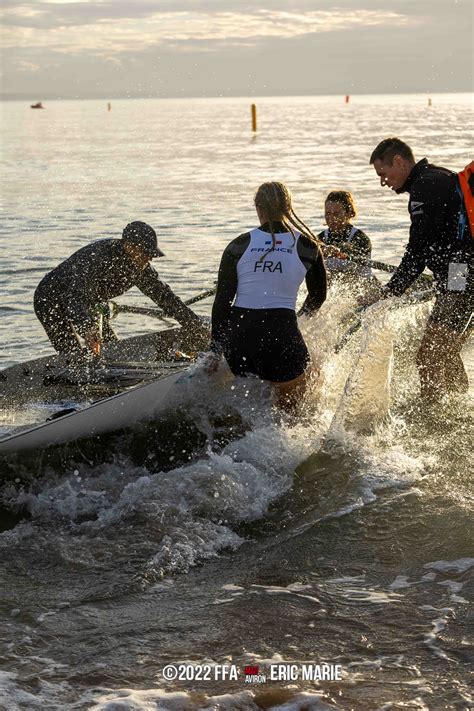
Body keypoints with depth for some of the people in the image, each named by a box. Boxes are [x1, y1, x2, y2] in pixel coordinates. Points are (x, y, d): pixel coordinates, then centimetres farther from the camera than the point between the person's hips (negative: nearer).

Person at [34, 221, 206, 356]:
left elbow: (163, 295, -1)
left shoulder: (139, 265, -11)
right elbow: (74, 296, -48)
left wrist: (196, 326, -3)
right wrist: (88, 330, -65)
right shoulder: (97, 257, -36)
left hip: (83, 305, 8)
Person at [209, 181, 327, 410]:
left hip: (239, 335, 2)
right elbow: (318, 297, 15)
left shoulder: (239, 245, 4)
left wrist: (216, 350, 8)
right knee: (289, 407, 10)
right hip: (282, 334, -2)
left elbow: (222, 301, 3)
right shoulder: (307, 246, 4)